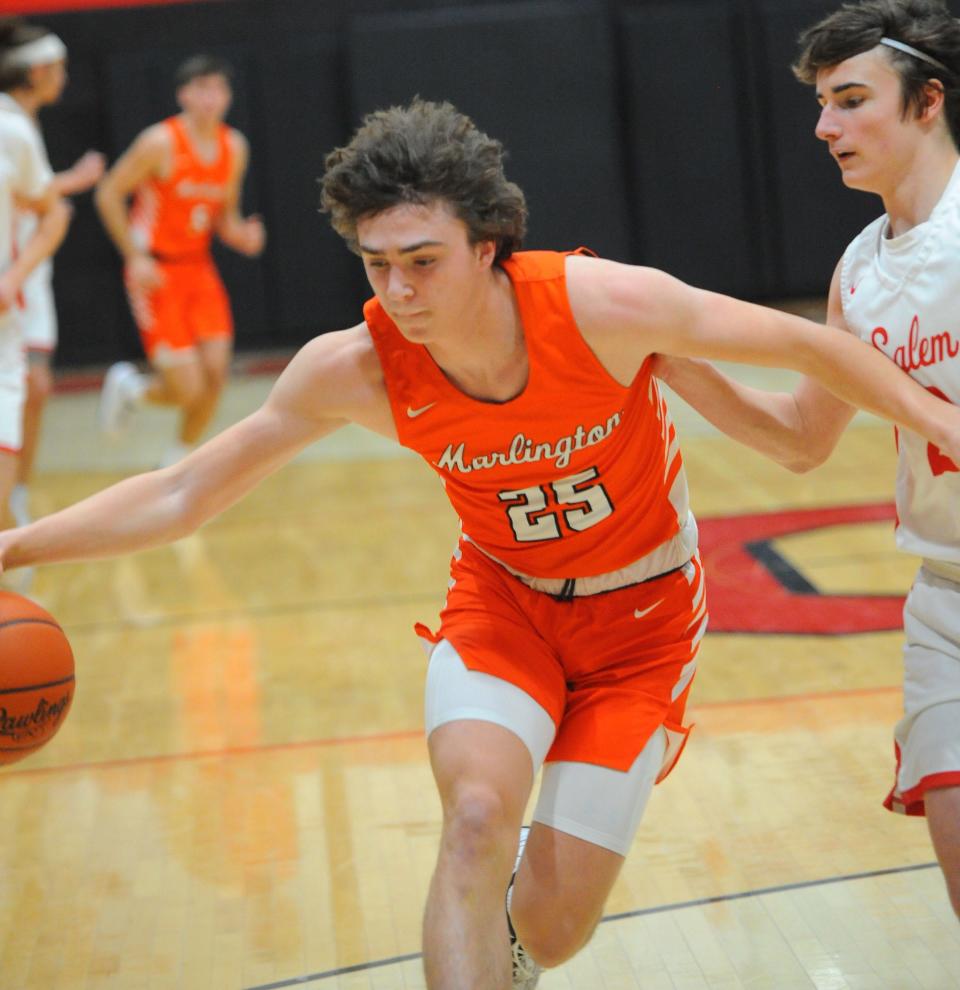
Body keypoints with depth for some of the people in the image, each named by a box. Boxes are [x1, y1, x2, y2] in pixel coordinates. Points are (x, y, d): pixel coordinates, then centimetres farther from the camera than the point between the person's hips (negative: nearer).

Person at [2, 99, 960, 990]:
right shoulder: (354, 369, -22)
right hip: (502, 598, 1)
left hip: (640, 613, -1)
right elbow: (181, 495, -13)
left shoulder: (603, 306, -30)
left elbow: (805, 344, -15)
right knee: (478, 818, -29)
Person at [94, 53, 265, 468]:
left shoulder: (235, 147, 4)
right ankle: (130, 387, 23)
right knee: (187, 389, -12)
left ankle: (176, 464, 17)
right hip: (155, 272, -6)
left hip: (199, 268, 6)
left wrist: (243, 236, -7)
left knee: (215, 374, -5)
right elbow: (109, 193, -8)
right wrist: (135, 257, -14)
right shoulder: (161, 142, -15)